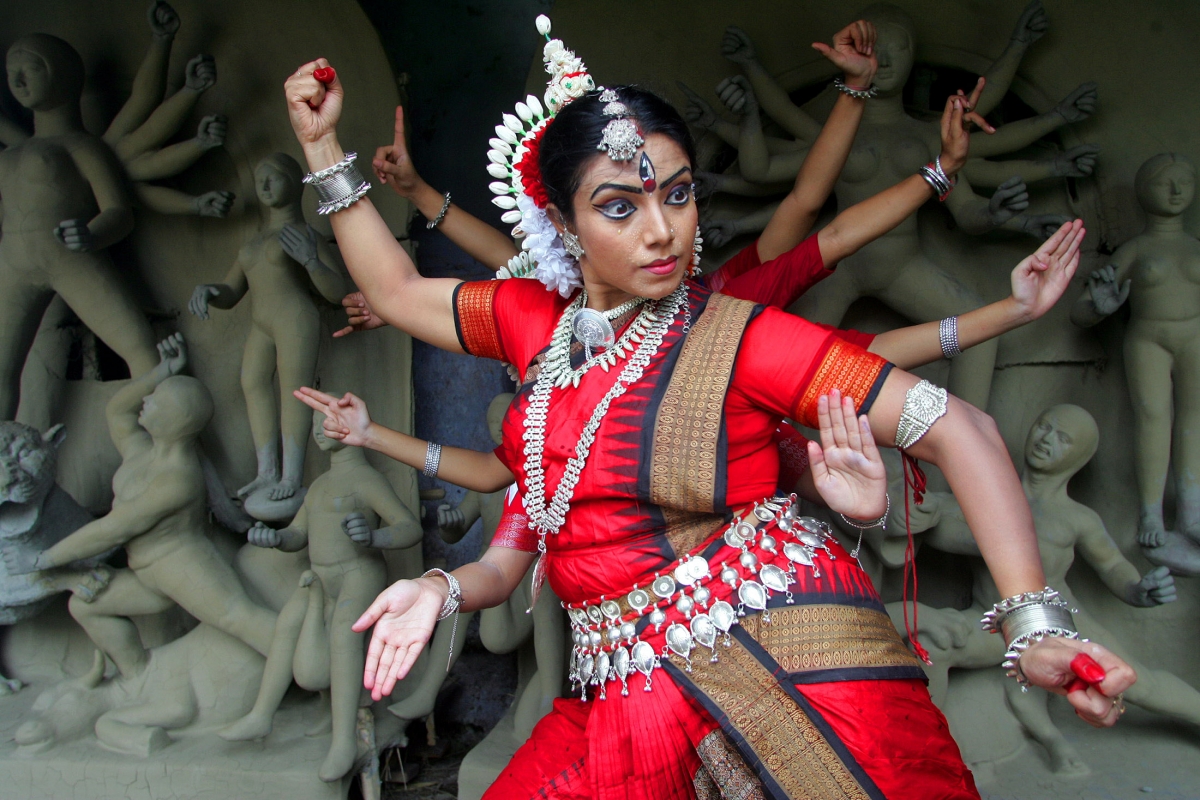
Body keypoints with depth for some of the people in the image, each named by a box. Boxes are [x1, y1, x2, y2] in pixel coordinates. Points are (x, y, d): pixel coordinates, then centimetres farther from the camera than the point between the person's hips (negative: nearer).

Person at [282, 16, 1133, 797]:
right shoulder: (538, 321, 8)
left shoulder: (738, 336, -8)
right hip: (631, 694, 5)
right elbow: (397, 290, 23)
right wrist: (323, 145, 19)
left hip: (786, 665, -4)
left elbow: (959, 429, -10)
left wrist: (1035, 622, -19)